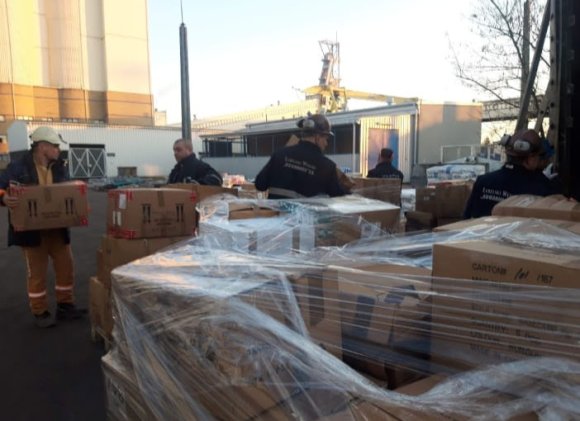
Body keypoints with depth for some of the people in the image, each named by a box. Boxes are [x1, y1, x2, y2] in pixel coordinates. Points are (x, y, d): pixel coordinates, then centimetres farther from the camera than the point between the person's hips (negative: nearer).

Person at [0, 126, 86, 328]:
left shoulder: (61, 167, 4)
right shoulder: (18, 167, -9)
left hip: (58, 228, 5)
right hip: (32, 229, -4)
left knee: (66, 266, 9)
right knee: (37, 272, 7)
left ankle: (65, 306, 26)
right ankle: (40, 313, 21)